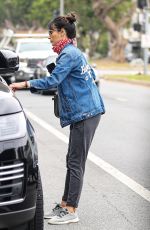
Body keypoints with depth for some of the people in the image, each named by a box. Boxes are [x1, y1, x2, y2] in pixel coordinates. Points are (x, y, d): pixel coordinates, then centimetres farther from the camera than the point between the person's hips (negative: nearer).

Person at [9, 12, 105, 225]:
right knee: (72, 160, 12)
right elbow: (92, 75, 25)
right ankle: (65, 205, 18)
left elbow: (53, 80, -23)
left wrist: (25, 84, -21)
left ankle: (71, 211, -3)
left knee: (76, 162, -7)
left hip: (85, 113, -10)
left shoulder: (68, 54, -13)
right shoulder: (74, 51, 17)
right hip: (84, 111, 10)